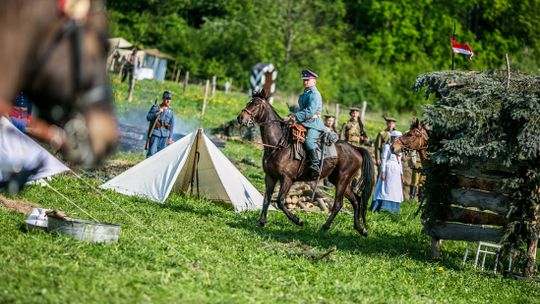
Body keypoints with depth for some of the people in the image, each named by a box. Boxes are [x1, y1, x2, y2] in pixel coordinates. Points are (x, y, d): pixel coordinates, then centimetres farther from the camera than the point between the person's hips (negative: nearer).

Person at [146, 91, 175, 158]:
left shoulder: (170, 111, 10)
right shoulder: (155, 108, 2)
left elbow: (172, 125, 11)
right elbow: (148, 118, -5)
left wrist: (170, 137, 6)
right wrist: (157, 113, -18)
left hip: (164, 135, 3)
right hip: (155, 133, -3)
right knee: (152, 151, -10)